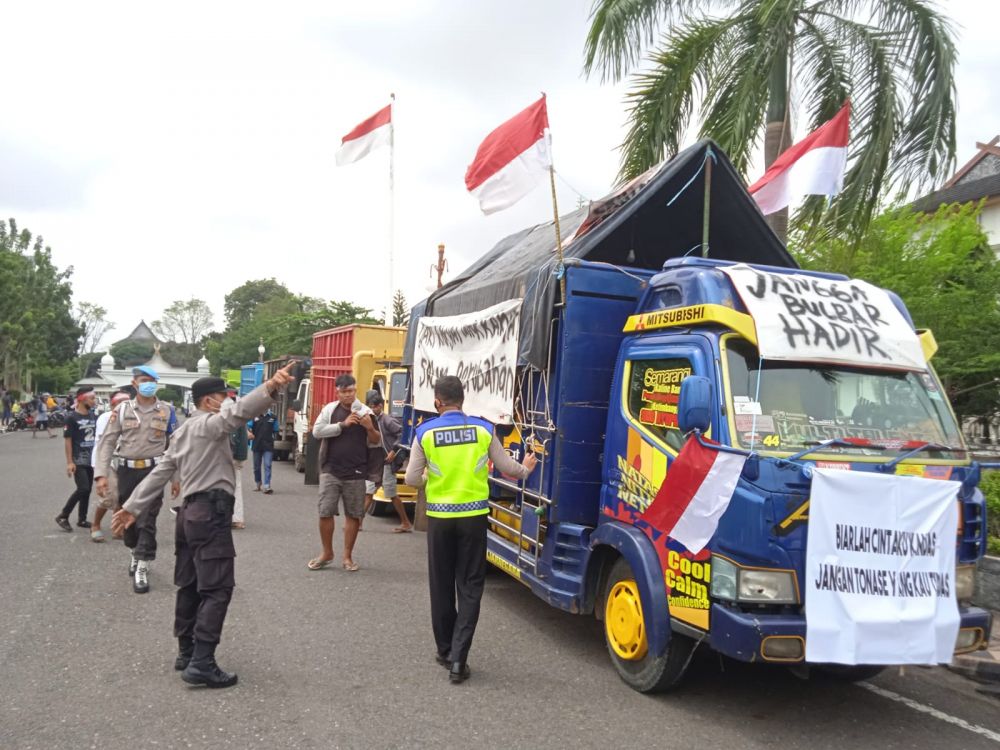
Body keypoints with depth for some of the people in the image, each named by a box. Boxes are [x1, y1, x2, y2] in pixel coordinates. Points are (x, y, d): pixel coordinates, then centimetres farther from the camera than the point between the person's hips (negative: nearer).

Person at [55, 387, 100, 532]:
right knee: (83, 489, -13)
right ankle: (63, 516, 1)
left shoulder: (94, 416, 8)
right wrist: (69, 462, -15)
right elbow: (68, 440, -11)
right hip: (78, 460, -6)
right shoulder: (72, 417, -10)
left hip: (91, 459, 6)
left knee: (87, 490, 10)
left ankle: (82, 519, 20)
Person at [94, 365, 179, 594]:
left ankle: (142, 570, -2)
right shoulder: (122, 410, 2)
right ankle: (134, 553, 39)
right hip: (127, 470, 2)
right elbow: (107, 442, 2)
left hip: (153, 471, -2)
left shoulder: (166, 410, 2)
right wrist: (101, 474, -8)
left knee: (147, 521, -7)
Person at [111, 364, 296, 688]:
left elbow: (160, 472, 21)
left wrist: (133, 507, 23)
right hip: (211, 512, -10)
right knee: (217, 589, -9)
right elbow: (237, 412, -30)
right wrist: (270, 388, -47)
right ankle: (201, 664, -11)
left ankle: (187, 653, 26)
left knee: (190, 586, 16)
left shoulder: (183, 432, 20)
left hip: (191, 511, 10)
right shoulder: (210, 424, -8)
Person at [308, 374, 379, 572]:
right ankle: (327, 553, 21)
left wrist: (370, 428, -16)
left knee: (353, 515, 5)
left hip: (355, 473, 0)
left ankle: (348, 556, 18)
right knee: (325, 512, 2)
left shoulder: (365, 412, 1)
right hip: (330, 470, 0)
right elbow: (317, 431, -10)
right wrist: (343, 424, -18)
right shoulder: (330, 409, 2)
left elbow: (375, 442, 5)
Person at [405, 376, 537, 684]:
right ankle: (458, 658, 1)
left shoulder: (425, 432, -5)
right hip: (473, 516, 0)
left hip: (440, 516, 0)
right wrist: (525, 470, 27)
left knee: (441, 586, 15)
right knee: (470, 587, 7)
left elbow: (412, 479, -3)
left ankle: (446, 651, 27)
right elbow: (505, 467, 6)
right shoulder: (483, 429, -3)